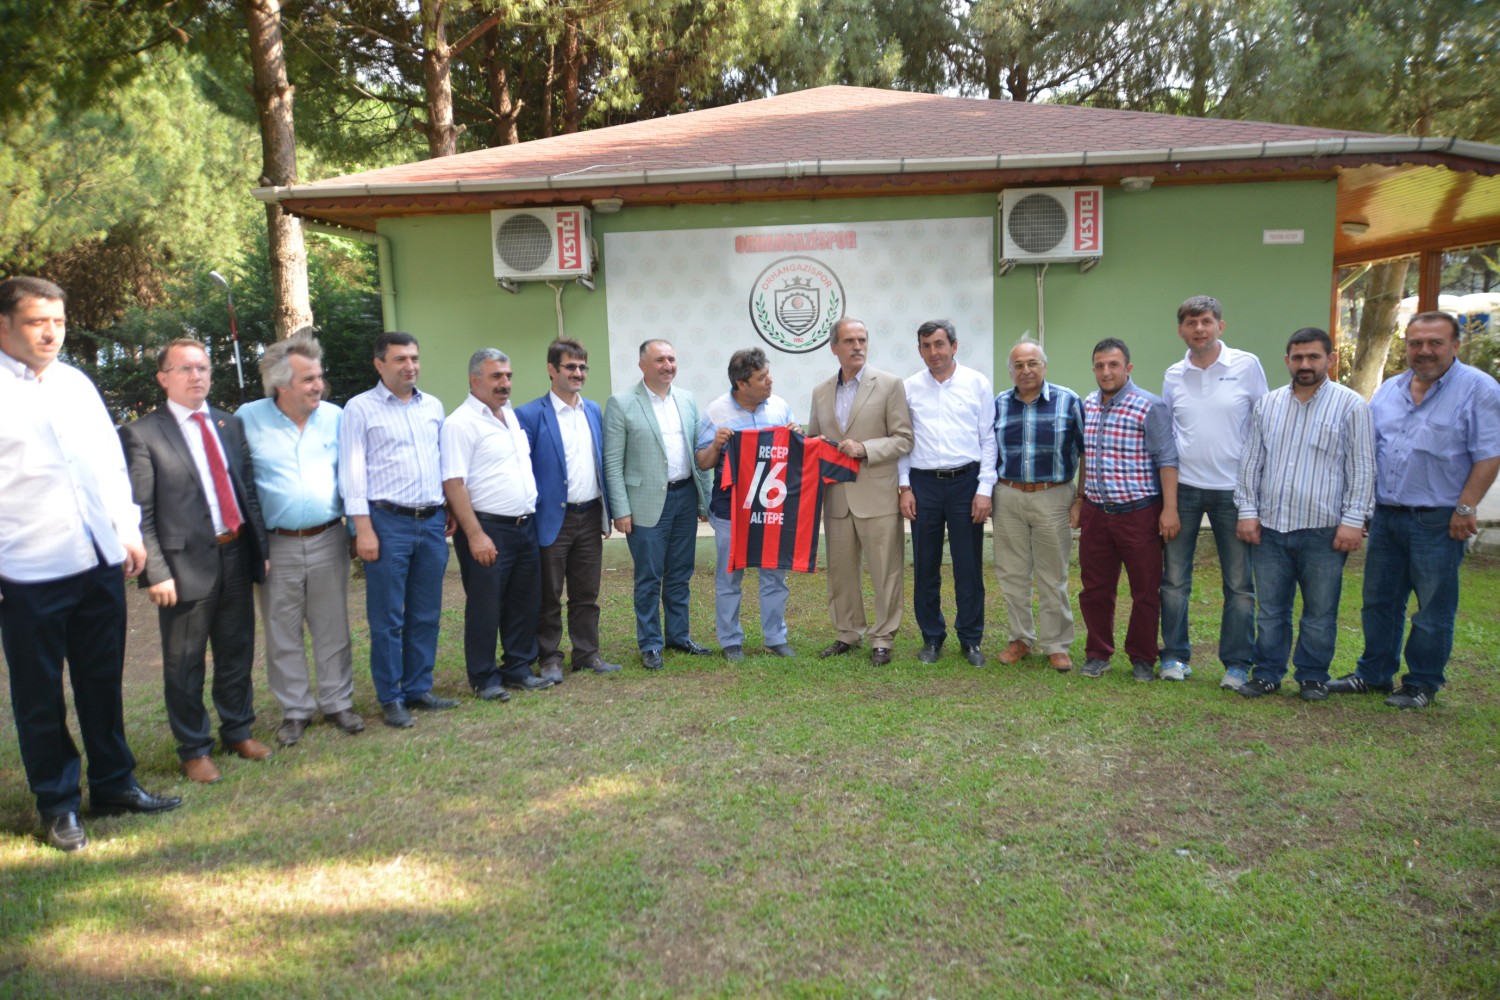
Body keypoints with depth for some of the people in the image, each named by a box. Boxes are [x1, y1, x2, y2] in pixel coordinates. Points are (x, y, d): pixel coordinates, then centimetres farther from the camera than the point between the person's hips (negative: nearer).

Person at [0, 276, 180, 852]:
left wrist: (129, 533, 12)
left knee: (103, 681, 16)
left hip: (100, 563, 5)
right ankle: (58, 804, 24)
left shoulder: (77, 384, 11)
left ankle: (113, 784, 30)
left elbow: (111, 461, 16)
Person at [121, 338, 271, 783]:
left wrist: (261, 547, 7)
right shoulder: (142, 434, -6)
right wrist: (156, 572, -14)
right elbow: (139, 512, -9)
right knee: (185, 665, 8)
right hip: (185, 563, -5)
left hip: (237, 555, 5)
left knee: (237, 654, 16)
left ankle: (238, 731, 33)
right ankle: (193, 749, 24)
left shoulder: (230, 425, 10)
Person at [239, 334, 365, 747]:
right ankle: (295, 711, 22)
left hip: (328, 539, 2)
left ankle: (338, 703, 24)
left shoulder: (335, 416, 1)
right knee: (283, 635, 8)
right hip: (276, 545, -1)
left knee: (333, 629, 10)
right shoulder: (249, 419, -5)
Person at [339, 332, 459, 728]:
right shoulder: (360, 408, -3)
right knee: (387, 618, 2)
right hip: (388, 522, -5)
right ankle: (390, 699, 14)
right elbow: (352, 472, -7)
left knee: (426, 615, 11)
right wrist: (363, 529, -12)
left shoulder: (433, 406, 12)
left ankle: (419, 689, 23)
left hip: (432, 521, 5)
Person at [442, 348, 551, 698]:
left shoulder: (512, 416, 13)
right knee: (485, 607, 3)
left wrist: (532, 517, 12)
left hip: (525, 526, 8)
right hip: (488, 529, -7)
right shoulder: (461, 423, -12)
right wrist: (475, 535, -20)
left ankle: (518, 669, 26)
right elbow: (453, 484, -17)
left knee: (525, 604, 13)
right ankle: (485, 679, 16)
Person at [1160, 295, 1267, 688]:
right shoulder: (1173, 376, 5)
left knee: (1240, 583, 5)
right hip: (1183, 488, 2)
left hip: (1233, 489, -2)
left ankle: (1237, 663, 16)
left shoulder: (1247, 366, -2)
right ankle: (1175, 655, 19)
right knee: (1174, 578, 6)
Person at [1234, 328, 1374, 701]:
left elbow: (1362, 469, -4)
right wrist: (1248, 511, 4)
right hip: (1270, 529, 3)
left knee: (1320, 612, 8)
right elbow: (1251, 462, 10)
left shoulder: (1351, 405, -1)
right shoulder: (1267, 405, 9)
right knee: (1271, 609, 10)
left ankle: (1313, 677, 22)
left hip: (1324, 530, -3)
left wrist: (1354, 520, -9)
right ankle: (1267, 673, 21)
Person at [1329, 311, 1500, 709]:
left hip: (1439, 522, -5)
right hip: (1386, 516, 6)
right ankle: (1374, 674, 28)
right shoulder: (1388, 391, 10)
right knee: (1379, 601, 14)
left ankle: (1422, 684, 20)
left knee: (1434, 610, 6)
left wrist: (1465, 509, -16)